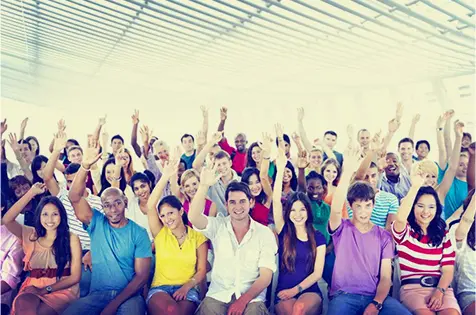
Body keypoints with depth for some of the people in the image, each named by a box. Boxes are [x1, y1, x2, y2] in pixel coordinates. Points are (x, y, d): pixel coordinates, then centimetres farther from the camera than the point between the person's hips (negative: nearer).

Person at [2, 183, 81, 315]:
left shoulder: (71, 238, 2)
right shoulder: (31, 235, 13)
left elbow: (75, 276, -1)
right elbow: (6, 220, -3)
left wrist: (45, 290, -11)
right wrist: (32, 193, -2)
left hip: (62, 289, -2)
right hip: (33, 289, 3)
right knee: (22, 303, -33)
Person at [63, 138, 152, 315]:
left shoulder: (138, 233, 0)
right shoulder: (97, 224, 5)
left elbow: (142, 275, -4)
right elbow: (75, 198, -10)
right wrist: (85, 166, -25)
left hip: (128, 295, -2)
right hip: (97, 294, 2)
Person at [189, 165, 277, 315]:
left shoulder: (265, 233, 1)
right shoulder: (218, 226, 4)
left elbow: (265, 277, -4)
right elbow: (193, 217, -16)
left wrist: (243, 300, -17)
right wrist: (204, 185, -27)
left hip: (251, 298, -1)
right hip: (218, 296, 1)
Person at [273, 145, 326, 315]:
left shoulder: (318, 237, 7)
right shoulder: (283, 232, 5)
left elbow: (317, 273, 2)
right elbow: (276, 201, -7)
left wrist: (296, 289, -12)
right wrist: (280, 169, -14)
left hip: (309, 291, 0)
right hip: (284, 293, 0)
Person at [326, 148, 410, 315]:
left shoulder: (384, 236, 10)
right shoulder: (342, 229, 4)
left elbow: (385, 276, 5)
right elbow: (336, 209, -20)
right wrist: (348, 171, -29)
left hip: (376, 297, 3)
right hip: (344, 295, -2)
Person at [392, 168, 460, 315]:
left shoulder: (443, 234, 15)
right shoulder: (405, 231, 4)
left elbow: (448, 270, 9)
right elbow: (400, 218, -23)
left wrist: (440, 291, -11)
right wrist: (416, 187, -28)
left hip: (441, 287, 3)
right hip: (412, 288, -3)